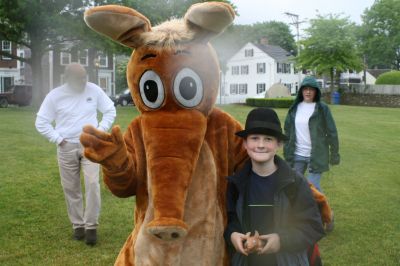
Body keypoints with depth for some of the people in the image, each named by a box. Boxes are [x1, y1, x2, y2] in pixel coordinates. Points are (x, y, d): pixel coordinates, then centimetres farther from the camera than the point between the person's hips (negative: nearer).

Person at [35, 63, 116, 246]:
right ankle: (78, 225, 21)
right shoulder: (55, 95, -4)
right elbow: (41, 123, 1)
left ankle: (91, 226, -1)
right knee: (71, 188, 7)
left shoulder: (94, 90, -2)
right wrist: (58, 139, -6)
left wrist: (101, 131, -2)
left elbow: (110, 111, 8)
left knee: (92, 184, -12)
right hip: (67, 148, 1)